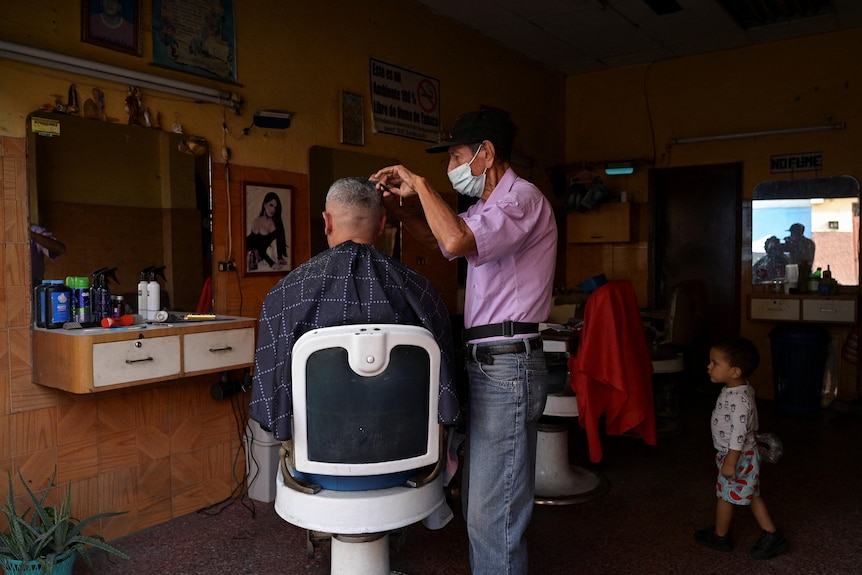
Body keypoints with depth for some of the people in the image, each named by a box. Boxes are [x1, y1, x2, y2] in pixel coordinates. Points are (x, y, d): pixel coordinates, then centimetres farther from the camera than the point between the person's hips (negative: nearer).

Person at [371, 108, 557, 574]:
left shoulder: (522, 198, -12)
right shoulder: (488, 207, 20)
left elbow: (456, 241, -29)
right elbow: (438, 234, 33)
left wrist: (420, 183, -14)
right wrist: (395, 204, 15)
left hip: (507, 366, -10)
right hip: (484, 363, 10)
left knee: (493, 516, -5)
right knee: (477, 502, 19)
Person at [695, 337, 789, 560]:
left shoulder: (737, 399, -31)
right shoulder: (745, 390, 0)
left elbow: (739, 433, -29)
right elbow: (752, 421, 15)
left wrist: (730, 462, -24)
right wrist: (754, 438, 28)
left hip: (738, 457, -9)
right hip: (748, 454, 9)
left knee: (725, 495, 10)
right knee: (750, 495, 18)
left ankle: (720, 536, 28)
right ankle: (771, 535, 25)